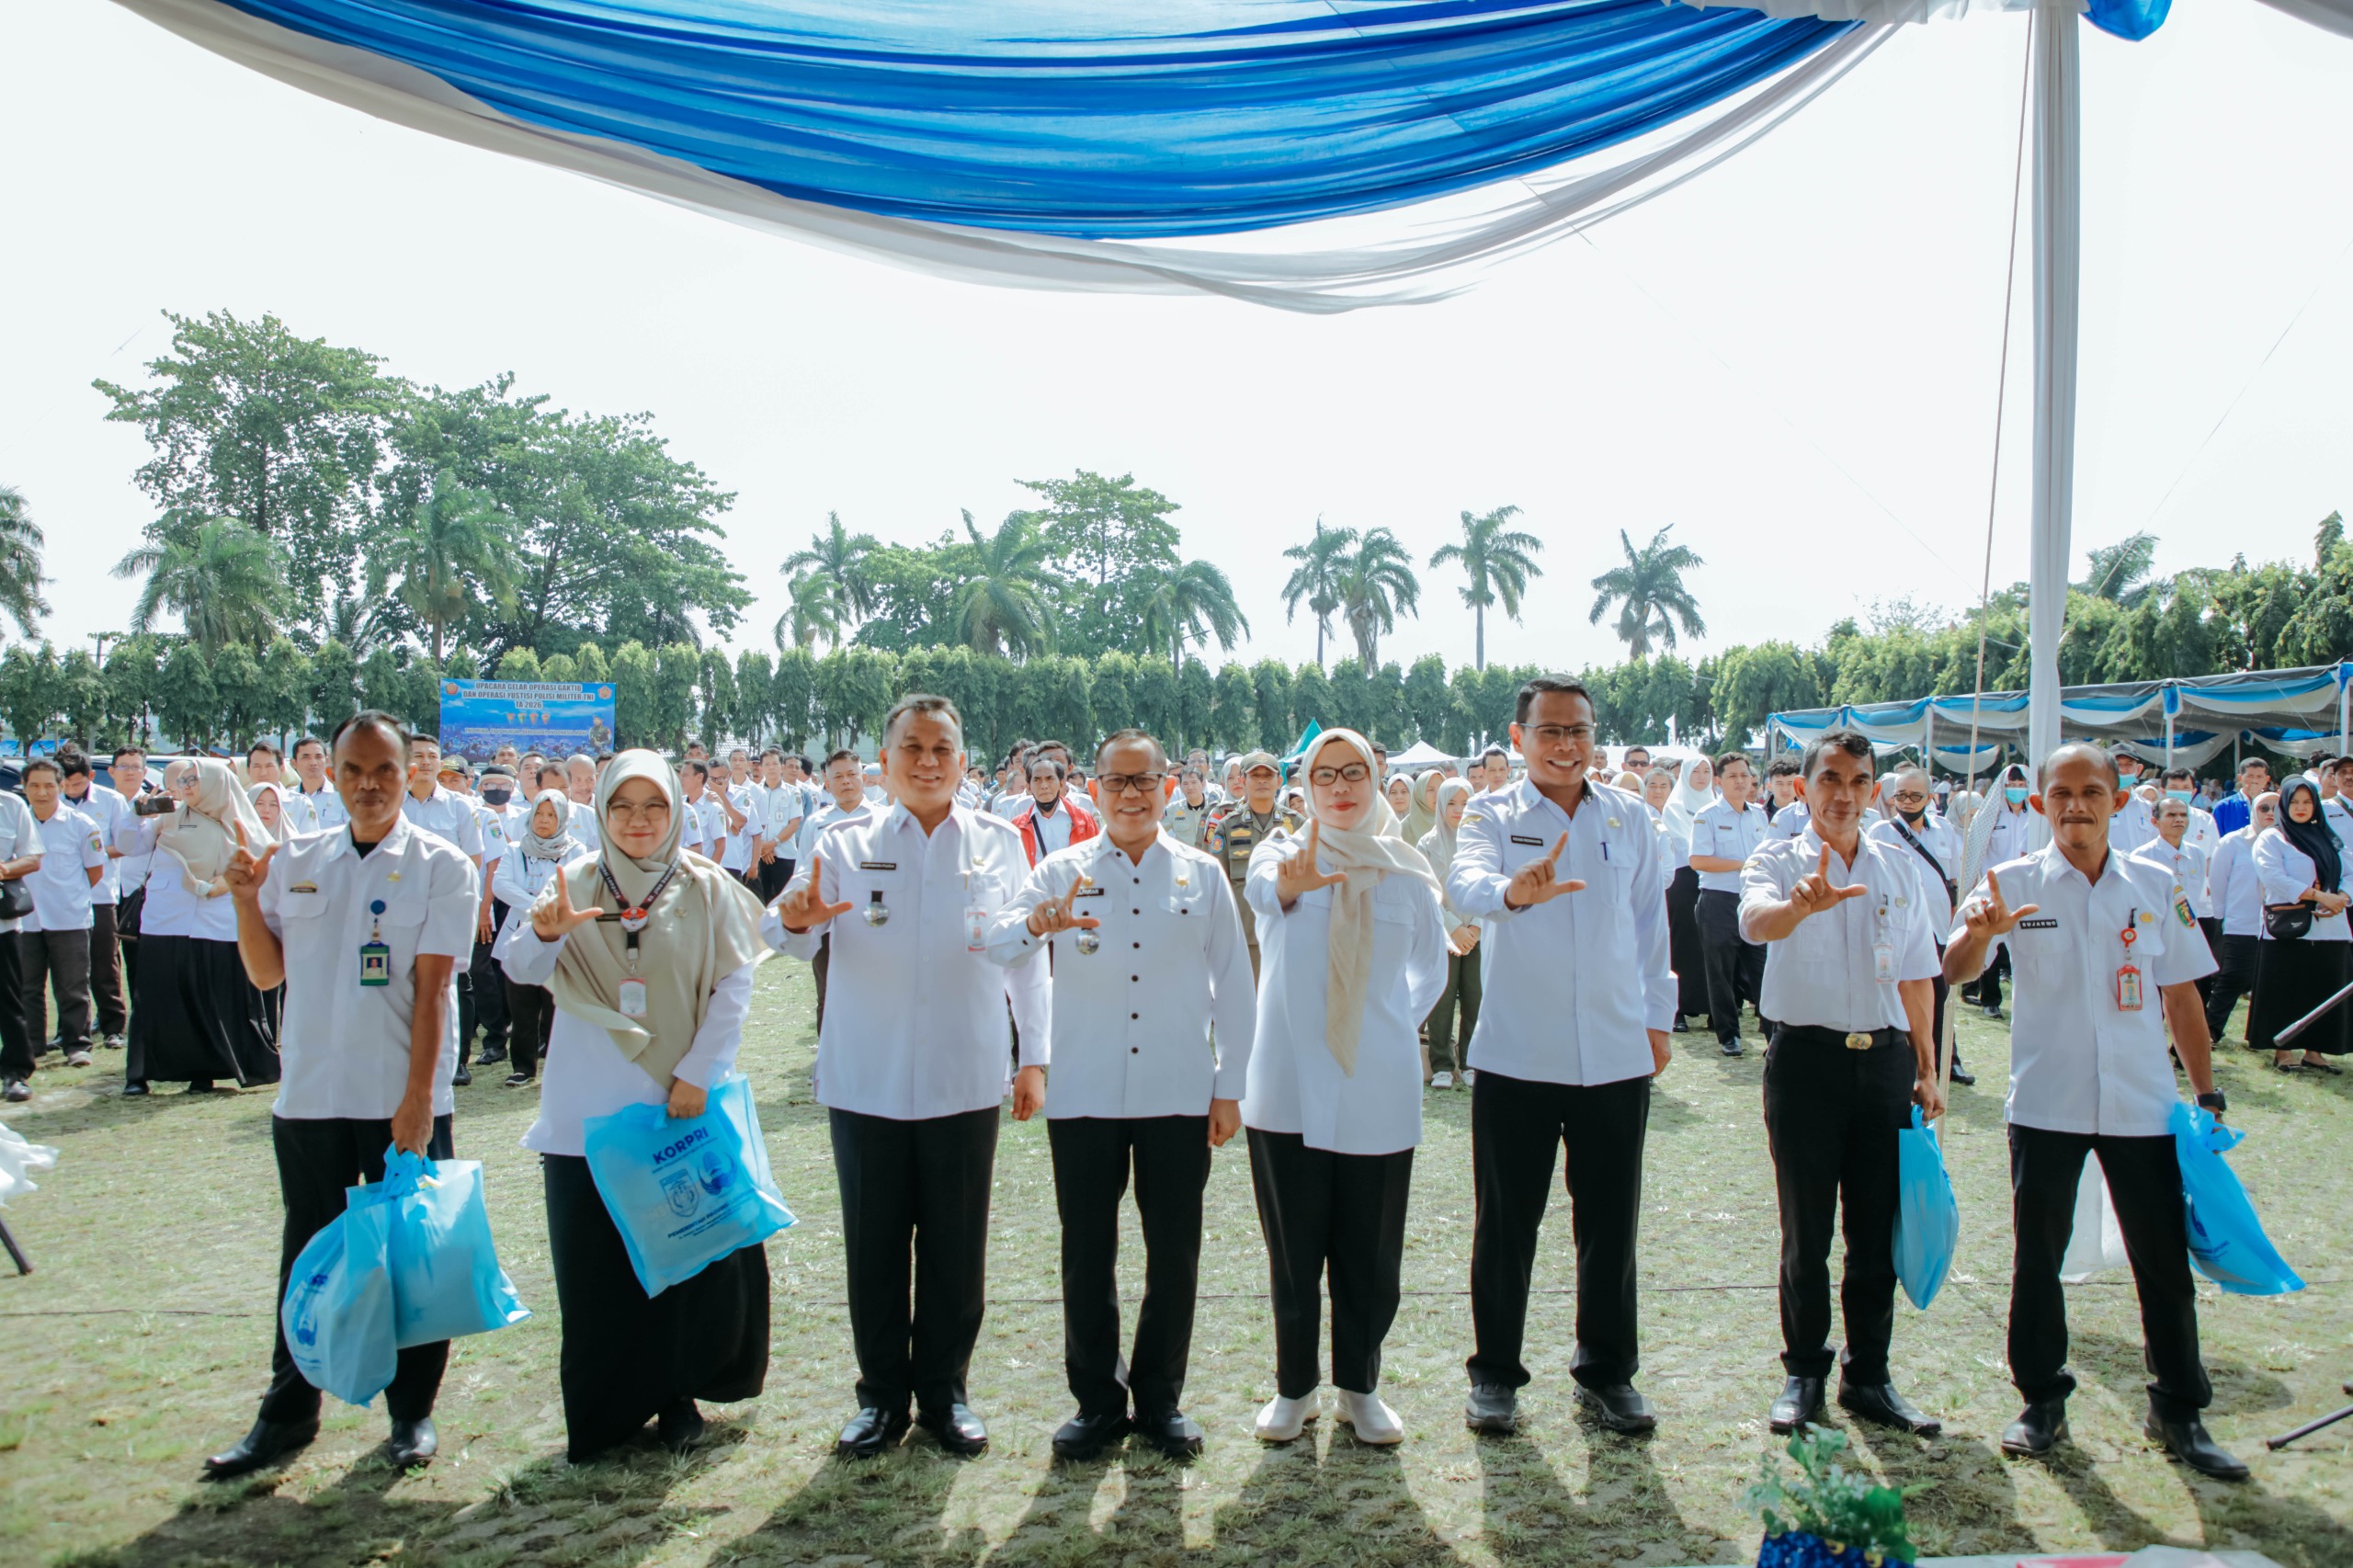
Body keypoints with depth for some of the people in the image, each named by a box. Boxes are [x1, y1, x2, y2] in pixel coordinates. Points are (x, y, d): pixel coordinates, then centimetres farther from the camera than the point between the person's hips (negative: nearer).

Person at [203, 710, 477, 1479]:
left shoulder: (440, 865, -5)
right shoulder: (295, 862, 7)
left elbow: (432, 986, -11)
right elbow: (265, 974, 10)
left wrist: (417, 1099, -15)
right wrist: (244, 896, -5)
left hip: (406, 1100, -3)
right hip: (310, 1097, 3)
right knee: (309, 1257, 13)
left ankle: (413, 1411, 22)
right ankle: (288, 1412, 27)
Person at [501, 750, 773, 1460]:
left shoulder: (706, 888, 0)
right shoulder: (571, 881, 4)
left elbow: (734, 984, -5)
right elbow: (520, 968, -6)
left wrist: (697, 1074, -13)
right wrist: (545, 931, -28)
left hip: (683, 1105, -1)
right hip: (589, 1109, 1)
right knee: (594, 1262, 5)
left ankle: (676, 1395, 20)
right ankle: (606, 1410, 20)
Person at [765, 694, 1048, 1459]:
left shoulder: (998, 843, 3)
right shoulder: (848, 842, 1)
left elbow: (1027, 957, 6)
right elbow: (782, 936, -9)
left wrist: (1034, 1057, 3)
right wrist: (795, 920, -33)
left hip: (965, 1083, 0)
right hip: (865, 1081, 0)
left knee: (956, 1246, 9)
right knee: (874, 1245, 8)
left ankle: (945, 1390, 27)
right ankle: (882, 1395, 26)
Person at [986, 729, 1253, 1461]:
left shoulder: (1202, 874, 6)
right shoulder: (1062, 871, 4)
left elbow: (1234, 986, 8)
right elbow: (992, 948, -7)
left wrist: (1230, 1086, 4)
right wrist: (1035, 924, -30)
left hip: (1179, 1094, 0)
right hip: (1083, 1094, 0)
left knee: (1174, 1253, 8)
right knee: (1087, 1255, 7)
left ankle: (1160, 1398, 25)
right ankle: (1097, 1399, 23)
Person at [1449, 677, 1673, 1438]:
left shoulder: (1629, 817, 7)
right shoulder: (1492, 815, -2)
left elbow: (1650, 920, 14)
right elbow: (1465, 883, -24)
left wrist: (1656, 1017, 13)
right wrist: (1514, 891, -45)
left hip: (1616, 1054, 3)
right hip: (1516, 1054, -2)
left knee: (1610, 1221, 12)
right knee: (1505, 1223, 7)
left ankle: (1608, 1371, 29)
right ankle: (1495, 1373, 23)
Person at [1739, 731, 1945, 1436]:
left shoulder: (1900, 866, 9)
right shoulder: (1780, 861, -3)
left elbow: (1916, 975, 14)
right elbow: (1754, 920, -27)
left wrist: (1926, 1069, 12)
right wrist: (1801, 903, -49)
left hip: (1885, 1060, 3)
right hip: (1806, 1058, -3)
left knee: (1878, 1230, 9)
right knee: (1806, 1232, 5)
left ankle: (1869, 1377, 22)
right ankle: (1804, 1373, 19)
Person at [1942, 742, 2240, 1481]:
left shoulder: (2153, 886, 4)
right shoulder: (2015, 883, -3)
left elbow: (2181, 997, 10)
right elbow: (1955, 971, -15)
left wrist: (2207, 1093, 7)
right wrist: (1979, 932, -37)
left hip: (2142, 1105, 2)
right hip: (2046, 1105, -1)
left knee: (2166, 1261, 8)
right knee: (2037, 1259, 8)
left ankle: (2179, 1410, 24)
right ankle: (2043, 1400, 23)